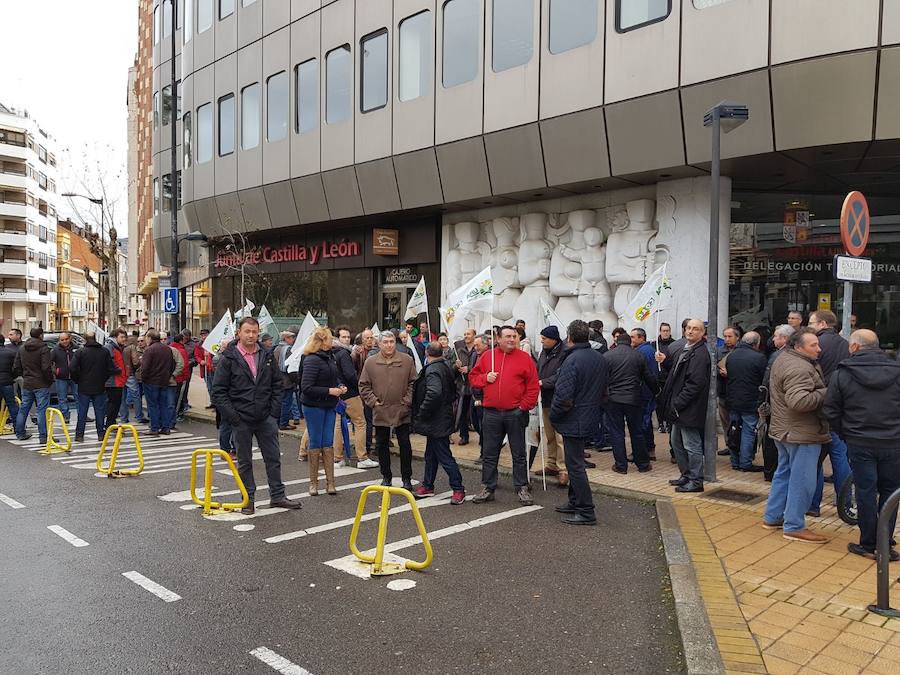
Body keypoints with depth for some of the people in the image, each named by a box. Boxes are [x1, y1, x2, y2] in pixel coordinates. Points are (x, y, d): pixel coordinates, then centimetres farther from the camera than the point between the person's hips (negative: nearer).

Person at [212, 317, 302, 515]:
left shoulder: (267, 357, 5)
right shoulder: (229, 359, -6)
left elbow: (277, 384, 10)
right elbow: (218, 392, -6)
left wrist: (274, 411, 1)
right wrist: (233, 416, -12)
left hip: (266, 418, 3)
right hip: (241, 419, -3)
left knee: (273, 457, 9)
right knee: (244, 462, 8)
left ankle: (277, 496, 20)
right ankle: (248, 500, 20)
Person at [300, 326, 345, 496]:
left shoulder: (330, 357, 7)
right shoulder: (312, 360, -17)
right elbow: (306, 388, -21)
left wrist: (340, 387, 1)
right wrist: (329, 391, -21)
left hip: (329, 406, 7)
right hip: (314, 406, -7)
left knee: (328, 443, 8)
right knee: (315, 443, 3)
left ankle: (330, 482, 13)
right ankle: (313, 482, 16)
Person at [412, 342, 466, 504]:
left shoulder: (432, 370, -19)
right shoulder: (447, 366, 10)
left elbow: (434, 393, -34)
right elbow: (453, 392, 20)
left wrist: (421, 413, -23)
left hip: (437, 422, -10)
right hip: (443, 417, 10)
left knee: (444, 457, -3)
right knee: (431, 455, 19)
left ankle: (458, 489, 4)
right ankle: (427, 486, 29)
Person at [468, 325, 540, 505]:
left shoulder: (525, 358, 0)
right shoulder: (487, 357, 6)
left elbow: (533, 386, -1)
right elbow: (473, 377, 13)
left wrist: (525, 406, -7)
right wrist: (485, 378, -6)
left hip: (515, 413, -2)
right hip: (491, 414, 2)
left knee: (519, 454, 7)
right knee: (490, 454, 9)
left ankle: (522, 488, 17)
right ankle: (488, 488, 19)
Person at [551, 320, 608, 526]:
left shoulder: (572, 360, -21)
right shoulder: (602, 359, 6)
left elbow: (564, 396, -24)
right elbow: (604, 390, 14)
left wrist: (553, 415, -9)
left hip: (573, 421, -9)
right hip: (591, 417, 9)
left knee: (575, 465, 0)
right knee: (575, 462, 20)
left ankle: (586, 512, 4)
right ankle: (575, 503, 31)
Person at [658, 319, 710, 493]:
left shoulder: (700, 354, -17)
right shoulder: (685, 349, 14)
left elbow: (695, 383, -22)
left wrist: (677, 403, -20)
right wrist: (665, 360, 6)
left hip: (689, 408, -10)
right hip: (679, 407, 10)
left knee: (691, 445, -1)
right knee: (676, 442, 18)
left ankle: (696, 481, 11)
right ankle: (686, 475, 31)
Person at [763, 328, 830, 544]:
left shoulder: (783, 360, 11)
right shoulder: (799, 368, -23)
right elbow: (799, 401, -33)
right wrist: (825, 393, -21)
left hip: (784, 430, 11)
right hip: (802, 434, -11)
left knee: (784, 473, 19)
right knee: (802, 481, -2)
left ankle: (772, 517, 28)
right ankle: (794, 527, 5)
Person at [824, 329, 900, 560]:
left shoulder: (842, 373, -6)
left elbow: (831, 412, -3)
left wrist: (845, 435, 10)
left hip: (860, 443, -2)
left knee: (866, 492, 6)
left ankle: (868, 545, 14)